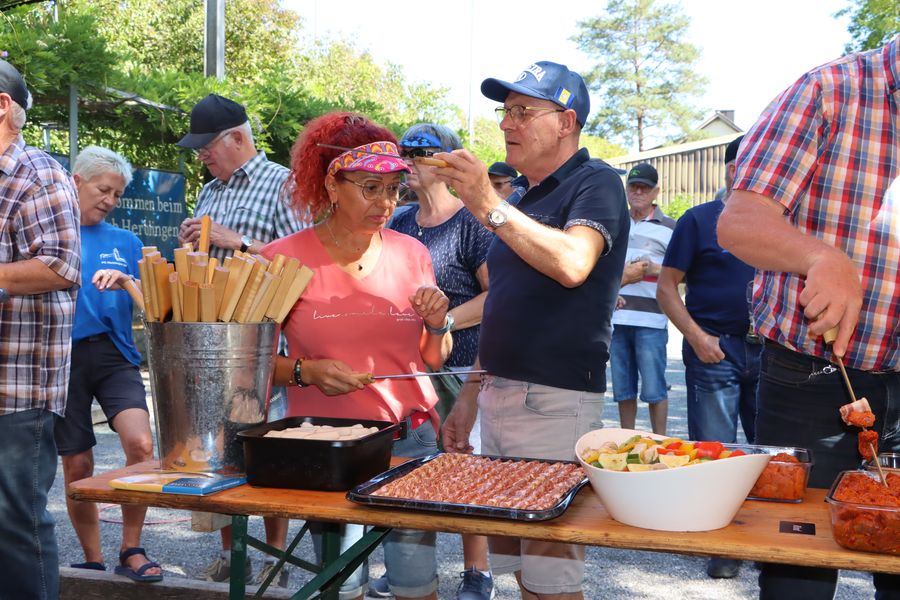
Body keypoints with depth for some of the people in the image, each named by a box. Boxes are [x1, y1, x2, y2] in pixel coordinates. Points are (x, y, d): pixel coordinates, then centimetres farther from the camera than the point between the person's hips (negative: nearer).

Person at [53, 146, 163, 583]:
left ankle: (131, 550, -3)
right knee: (77, 468, 6)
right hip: (62, 356, -1)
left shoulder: (126, 242, 12)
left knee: (140, 443, -21)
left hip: (113, 354, 1)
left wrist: (128, 282, -12)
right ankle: (93, 562, 25)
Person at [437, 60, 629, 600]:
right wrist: (472, 394, 18)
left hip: (556, 403, -8)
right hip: (499, 395, 8)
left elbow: (572, 264, -26)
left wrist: (489, 206, -24)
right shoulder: (521, 197, 18)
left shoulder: (595, 182, -6)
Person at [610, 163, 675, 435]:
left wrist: (654, 269, -15)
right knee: (622, 390, 9)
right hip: (616, 318, 4)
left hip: (651, 321, -4)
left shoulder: (669, 227, 4)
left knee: (653, 389, -3)